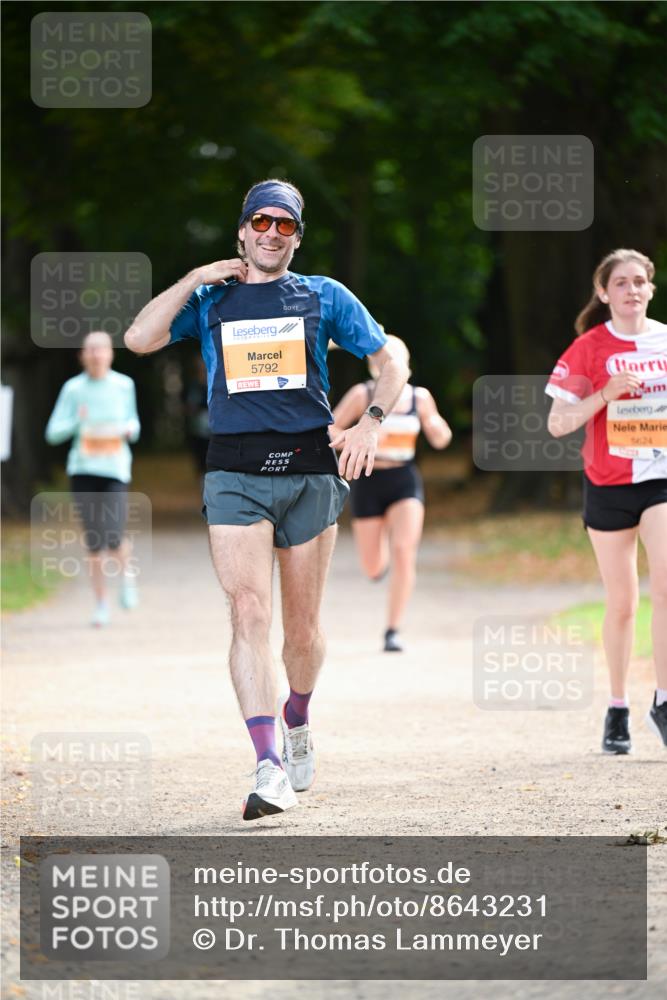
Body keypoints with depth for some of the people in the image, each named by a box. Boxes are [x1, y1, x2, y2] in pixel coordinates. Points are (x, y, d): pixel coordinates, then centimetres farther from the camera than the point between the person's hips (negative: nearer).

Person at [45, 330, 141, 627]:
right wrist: (77, 422, -18)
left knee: (114, 540, -13)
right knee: (93, 542, -1)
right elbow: (53, 433, 0)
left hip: (115, 469, 0)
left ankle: (127, 574, 22)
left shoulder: (124, 385, 3)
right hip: (82, 469, 0)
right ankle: (101, 605, 14)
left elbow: (133, 422, 17)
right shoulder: (73, 388, 0)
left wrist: (131, 429, -6)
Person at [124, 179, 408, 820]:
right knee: (249, 612, -16)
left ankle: (297, 719, 36)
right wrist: (196, 279, 0)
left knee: (302, 628, 5)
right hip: (235, 472, -1)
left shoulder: (323, 297, 12)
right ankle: (270, 768, -22)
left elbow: (391, 365, 13)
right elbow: (139, 339, -1)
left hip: (309, 469, 1)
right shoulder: (209, 300, 13)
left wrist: (370, 422, -4)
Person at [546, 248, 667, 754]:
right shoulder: (589, 348, -3)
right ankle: (618, 709, 19)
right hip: (609, 484, -1)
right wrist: (607, 393, -17)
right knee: (622, 602, 6)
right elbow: (557, 424, -5)